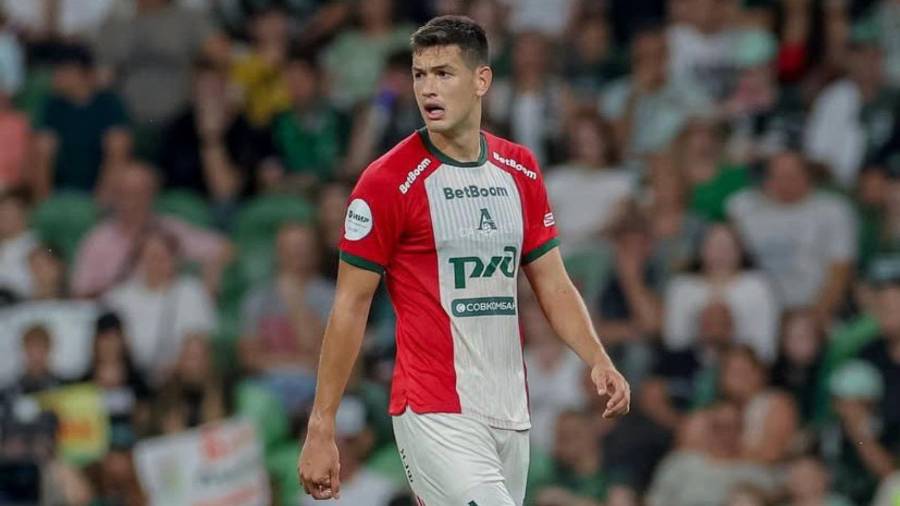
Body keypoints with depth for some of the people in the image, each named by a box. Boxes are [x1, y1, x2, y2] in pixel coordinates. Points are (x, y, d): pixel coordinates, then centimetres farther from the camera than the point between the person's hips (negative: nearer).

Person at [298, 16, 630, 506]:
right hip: (436, 418, -6)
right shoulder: (388, 181, -7)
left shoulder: (521, 169, 11)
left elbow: (553, 284, 16)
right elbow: (350, 305, -5)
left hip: (510, 418, 6)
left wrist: (598, 361, -2)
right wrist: (320, 429, -7)